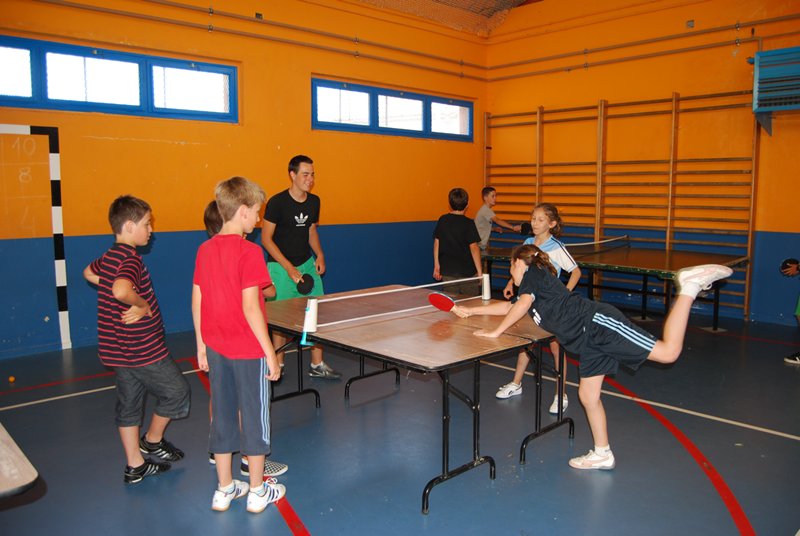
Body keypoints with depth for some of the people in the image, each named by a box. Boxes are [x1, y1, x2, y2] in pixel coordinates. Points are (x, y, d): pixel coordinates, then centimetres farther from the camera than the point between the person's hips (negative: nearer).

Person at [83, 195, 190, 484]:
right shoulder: (130, 258, -22)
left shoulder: (109, 256, 8)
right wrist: (143, 305, -24)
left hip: (120, 350, 10)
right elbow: (121, 290, -42)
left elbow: (89, 273, 31)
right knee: (177, 392, 10)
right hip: (143, 350, -9)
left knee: (129, 405, 16)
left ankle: (135, 465, 28)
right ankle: (152, 441, 28)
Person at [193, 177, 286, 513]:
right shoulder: (249, 252, -18)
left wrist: (201, 345, 15)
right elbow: (250, 308, -22)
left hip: (216, 349, 6)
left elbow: (196, 302, 6)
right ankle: (257, 491, 24)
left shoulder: (204, 250, 2)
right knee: (254, 417, 9)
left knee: (222, 416, 16)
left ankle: (224, 489, 29)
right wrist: (270, 353, -15)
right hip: (248, 350, -6)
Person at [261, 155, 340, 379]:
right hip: (281, 267, -5)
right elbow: (266, 238, -12)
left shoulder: (314, 201, 4)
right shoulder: (277, 203, -14)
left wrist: (319, 255, 2)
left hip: (307, 264, 5)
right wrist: (289, 268, -18)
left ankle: (317, 365, 16)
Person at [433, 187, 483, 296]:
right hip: (468, 273, -4)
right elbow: (474, 248, -15)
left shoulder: (442, 220, 3)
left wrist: (436, 265, 15)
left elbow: (436, 243, 7)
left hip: (447, 272, 4)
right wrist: (480, 272, -12)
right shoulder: (468, 223, -10)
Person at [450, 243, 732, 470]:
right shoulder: (531, 290, 27)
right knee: (588, 396, 10)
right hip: (588, 340, 10)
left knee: (667, 351, -17)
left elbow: (522, 305, -16)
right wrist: (469, 310, 37)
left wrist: (496, 331, -10)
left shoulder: (534, 273, 0)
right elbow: (508, 307, 38)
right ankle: (602, 454, 20)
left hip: (597, 323, -10)